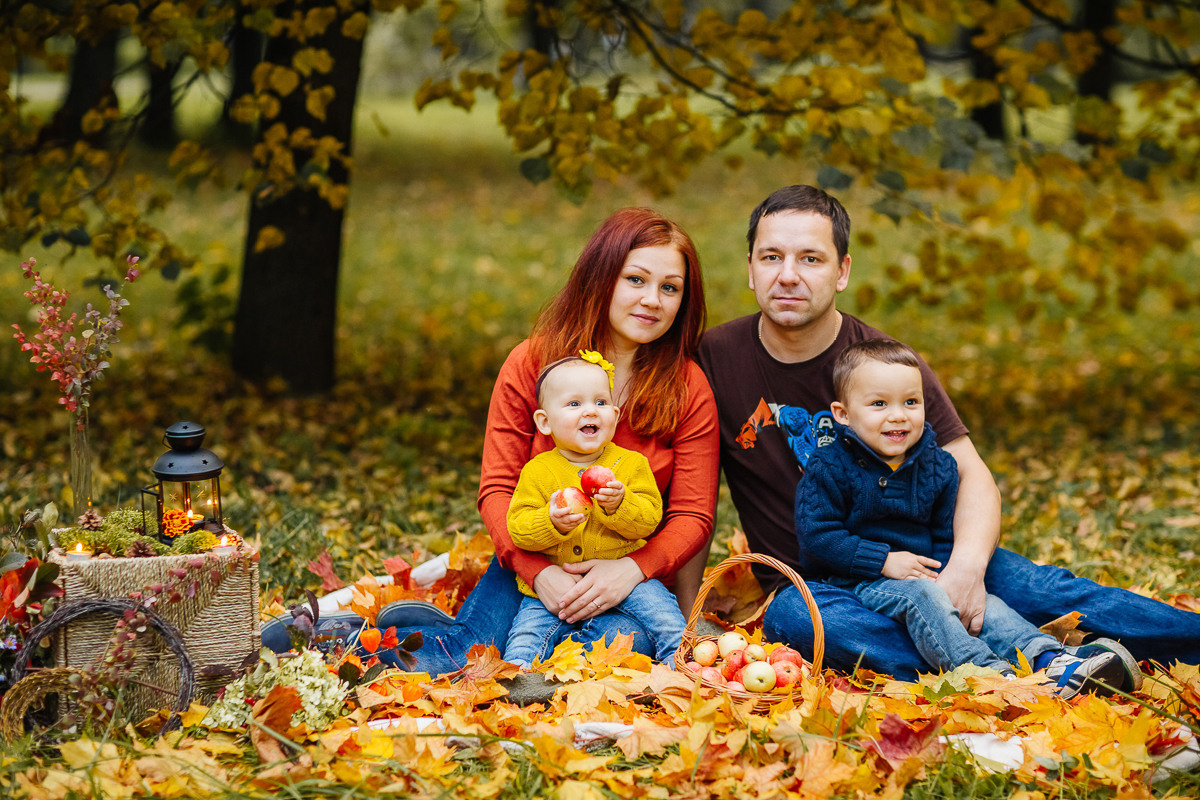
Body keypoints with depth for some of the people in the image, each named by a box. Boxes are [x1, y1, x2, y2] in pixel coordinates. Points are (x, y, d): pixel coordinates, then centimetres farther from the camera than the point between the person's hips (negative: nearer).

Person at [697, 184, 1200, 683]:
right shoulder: (715, 358, -4)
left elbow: (971, 475, -8)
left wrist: (966, 566, -28)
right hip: (808, 581, -1)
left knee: (1041, 588, -25)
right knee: (793, 618, -37)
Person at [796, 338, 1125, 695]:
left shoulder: (938, 466, 6)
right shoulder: (830, 468, -12)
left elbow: (946, 533, 13)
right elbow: (816, 534, -17)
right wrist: (883, 560, -20)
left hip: (923, 573, 6)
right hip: (857, 582, -6)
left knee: (985, 603, -15)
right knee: (920, 596, -32)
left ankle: (1052, 659, -32)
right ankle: (985, 670, -48)